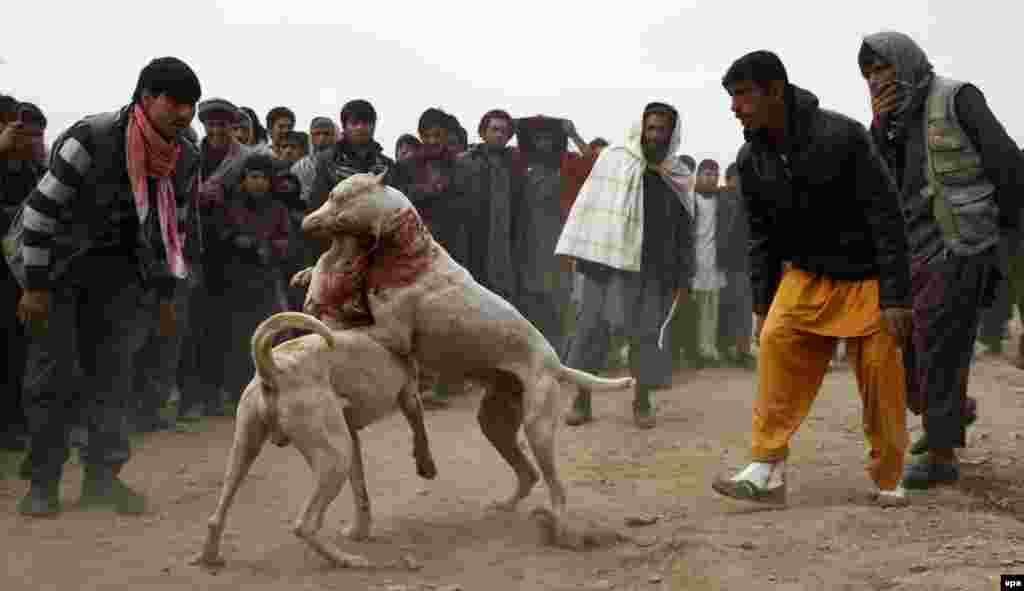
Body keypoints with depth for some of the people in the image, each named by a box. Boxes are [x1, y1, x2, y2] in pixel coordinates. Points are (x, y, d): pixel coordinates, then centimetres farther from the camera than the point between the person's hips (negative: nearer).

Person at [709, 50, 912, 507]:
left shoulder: (841, 136, -22)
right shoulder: (752, 158, -4)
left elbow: (886, 216, -19)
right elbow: (762, 235, 8)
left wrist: (895, 297, -21)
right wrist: (762, 305, 7)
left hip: (864, 277, -4)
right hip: (805, 275, 4)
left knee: (880, 375, -3)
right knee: (776, 345, -16)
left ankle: (888, 479, 15)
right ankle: (767, 471, -15)